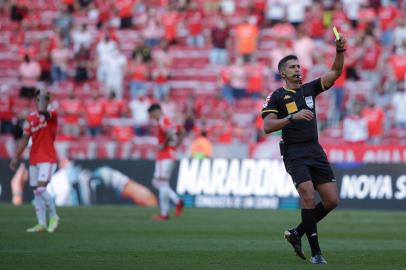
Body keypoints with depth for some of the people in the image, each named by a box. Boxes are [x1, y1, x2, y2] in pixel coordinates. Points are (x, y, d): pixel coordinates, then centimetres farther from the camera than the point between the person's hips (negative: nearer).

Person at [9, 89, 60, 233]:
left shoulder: (52, 114, -7)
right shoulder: (31, 118, 11)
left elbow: (42, 111, -32)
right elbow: (25, 139, 15)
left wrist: (43, 96, -20)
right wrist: (16, 157, 11)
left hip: (48, 159, -7)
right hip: (34, 160, 7)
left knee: (41, 189, -18)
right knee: (37, 192, 6)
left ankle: (54, 216, 0)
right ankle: (41, 224, 9)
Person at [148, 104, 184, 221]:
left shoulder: (163, 121, -11)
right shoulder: (167, 122, 19)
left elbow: (170, 134, -28)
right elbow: (180, 135, 24)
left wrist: (163, 146, -17)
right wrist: (173, 147, 16)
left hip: (165, 157, -10)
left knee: (163, 184, -7)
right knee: (157, 182, 14)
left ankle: (164, 214, -5)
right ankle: (177, 201, 7)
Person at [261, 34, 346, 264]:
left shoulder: (309, 89, 14)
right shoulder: (276, 97, -1)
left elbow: (335, 72, 8)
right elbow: (268, 126, -11)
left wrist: (340, 51, -8)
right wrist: (293, 117, -22)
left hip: (315, 150, 6)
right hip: (294, 152, -6)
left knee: (332, 201, 0)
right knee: (308, 195, -20)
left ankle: (296, 234, 18)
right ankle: (316, 252, -14)